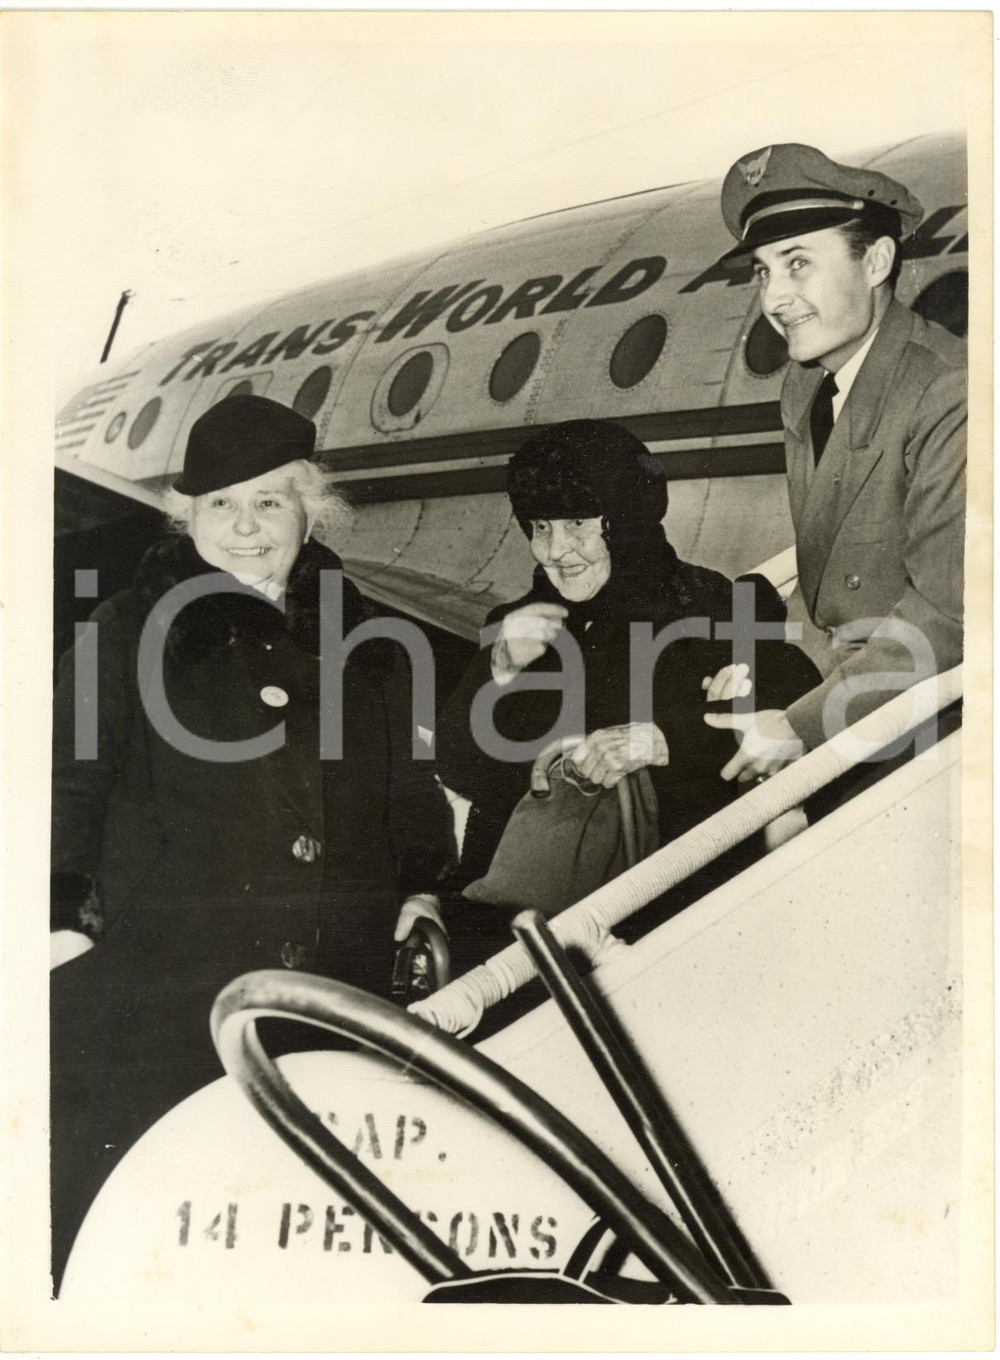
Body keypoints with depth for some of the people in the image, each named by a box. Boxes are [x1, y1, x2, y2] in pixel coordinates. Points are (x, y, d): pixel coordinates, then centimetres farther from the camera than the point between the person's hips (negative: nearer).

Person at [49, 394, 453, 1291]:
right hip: (160, 987, -3)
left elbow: (408, 779, 21)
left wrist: (420, 897, 12)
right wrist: (65, 917, -7)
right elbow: (72, 773, 1)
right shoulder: (139, 629, 5)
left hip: (337, 984, 3)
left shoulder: (357, 637, 16)